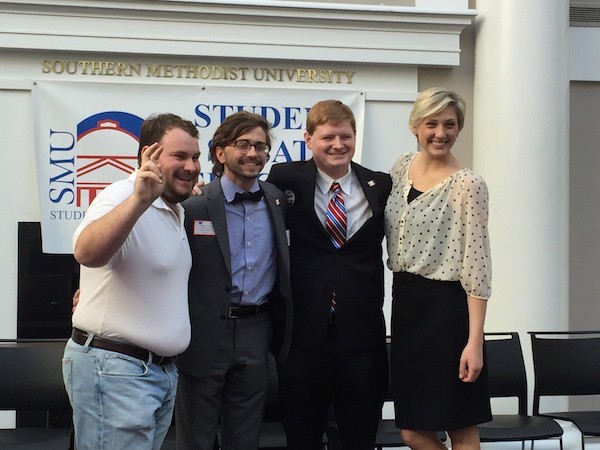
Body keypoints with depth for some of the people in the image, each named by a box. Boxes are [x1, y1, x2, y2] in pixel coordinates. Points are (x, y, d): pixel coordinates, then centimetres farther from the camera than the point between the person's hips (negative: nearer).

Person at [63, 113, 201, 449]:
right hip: (114, 369, -9)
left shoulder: (176, 210, 13)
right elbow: (88, 253, -35)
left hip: (162, 368, 9)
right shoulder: (122, 198, -17)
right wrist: (140, 200, -47)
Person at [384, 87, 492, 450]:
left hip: (446, 309, -7)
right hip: (405, 305, 7)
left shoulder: (468, 185, -12)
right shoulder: (403, 166, 8)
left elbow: (476, 269, -15)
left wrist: (475, 341, -18)